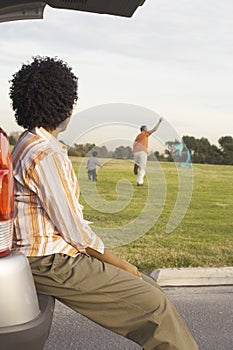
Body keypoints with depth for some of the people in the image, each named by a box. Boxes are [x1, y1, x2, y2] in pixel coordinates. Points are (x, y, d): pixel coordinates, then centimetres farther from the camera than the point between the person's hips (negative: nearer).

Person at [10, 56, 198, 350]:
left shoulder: (30, 144, 12)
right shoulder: (45, 155, -20)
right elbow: (74, 230, -21)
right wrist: (123, 266, -8)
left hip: (56, 254, 10)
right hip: (53, 264, -10)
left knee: (150, 289, 10)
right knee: (154, 305, -11)